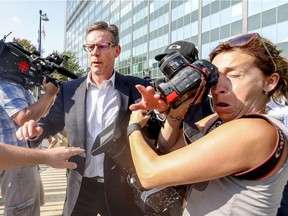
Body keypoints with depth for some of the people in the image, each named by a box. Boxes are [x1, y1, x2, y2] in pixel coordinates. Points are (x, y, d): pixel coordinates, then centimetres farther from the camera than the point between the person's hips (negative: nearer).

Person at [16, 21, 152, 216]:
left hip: (122, 188, -2)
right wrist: (37, 128, -11)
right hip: (81, 187, 3)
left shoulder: (136, 88, -5)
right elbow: (53, 122, 11)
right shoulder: (69, 89, 3)